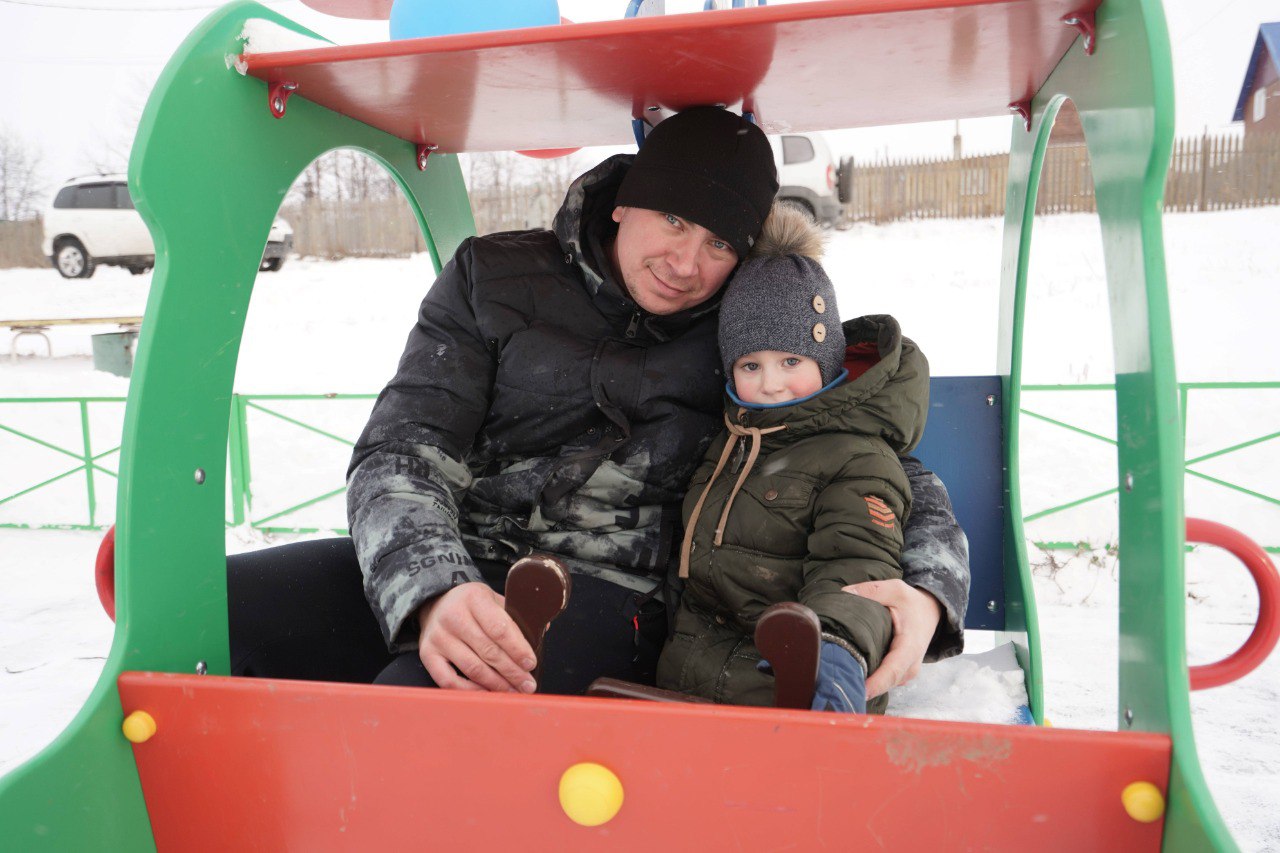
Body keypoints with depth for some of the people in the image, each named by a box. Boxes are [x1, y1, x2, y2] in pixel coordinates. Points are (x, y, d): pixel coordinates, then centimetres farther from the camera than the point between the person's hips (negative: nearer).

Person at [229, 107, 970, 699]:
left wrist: (928, 591, -13)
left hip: (606, 591, -2)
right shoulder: (494, 276, 7)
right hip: (449, 567, 3)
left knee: (419, 697, -36)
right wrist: (433, 590, -24)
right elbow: (403, 454, -2)